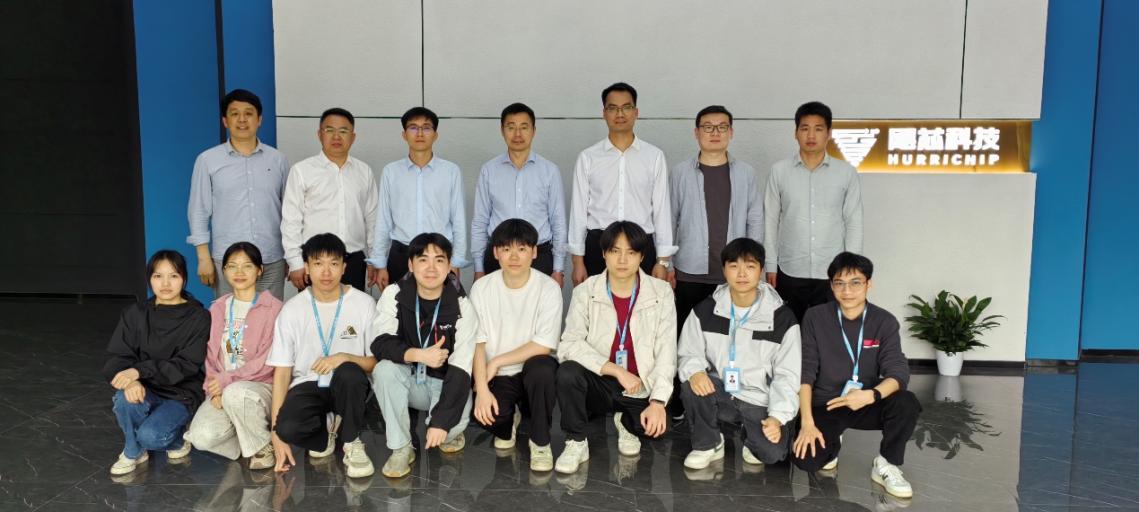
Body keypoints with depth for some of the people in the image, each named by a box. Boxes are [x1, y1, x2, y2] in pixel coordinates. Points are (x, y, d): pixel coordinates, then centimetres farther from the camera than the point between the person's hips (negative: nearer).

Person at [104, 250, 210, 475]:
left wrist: (140, 370, -26)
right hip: (145, 389, 3)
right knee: (126, 398, -32)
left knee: (150, 436, -29)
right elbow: (118, 357, -5)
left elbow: (186, 366, -14)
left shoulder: (198, 317, -7)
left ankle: (175, 438, 9)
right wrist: (130, 380, -28)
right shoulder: (135, 314, 2)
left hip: (181, 393, -3)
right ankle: (133, 451, -3)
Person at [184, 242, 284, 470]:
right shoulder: (217, 309, 12)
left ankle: (261, 446, -11)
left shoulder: (272, 308, -5)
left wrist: (228, 379, -18)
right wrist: (214, 389, -10)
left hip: (261, 387, -4)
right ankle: (247, 438, 6)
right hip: (222, 390, 4)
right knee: (201, 437, -25)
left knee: (236, 394, -39)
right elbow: (209, 355, 7)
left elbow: (269, 360, -13)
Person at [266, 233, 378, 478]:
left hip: (348, 388, 0)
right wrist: (276, 430, -12)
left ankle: (351, 443, -10)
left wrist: (344, 358, -24)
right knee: (288, 427, -32)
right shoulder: (292, 309, -4)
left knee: (348, 373, -37)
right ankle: (326, 431, 5)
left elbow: (377, 362, -2)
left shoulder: (364, 304, -5)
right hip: (308, 386, 0)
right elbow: (282, 370, -5)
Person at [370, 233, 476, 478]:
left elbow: (460, 369, -21)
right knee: (384, 369, -30)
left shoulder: (461, 305, -15)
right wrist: (419, 355, -38)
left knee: (454, 425, -31)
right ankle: (401, 448, -13)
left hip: (444, 383, -2)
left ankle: (450, 432, 10)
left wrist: (441, 421, -30)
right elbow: (380, 343, -19)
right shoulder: (394, 294, -10)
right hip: (408, 380, 2)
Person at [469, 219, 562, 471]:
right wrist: (482, 388, -18)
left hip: (534, 373, -1)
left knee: (541, 367, -36)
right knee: (484, 412, -30)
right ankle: (507, 421, 12)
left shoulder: (548, 288, -11)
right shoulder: (481, 288, -4)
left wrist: (497, 362, -16)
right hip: (497, 377, 1)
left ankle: (540, 442, -10)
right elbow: (478, 343, -6)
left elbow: (544, 345, -16)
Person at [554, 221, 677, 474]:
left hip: (641, 389, 1)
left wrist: (658, 402, -18)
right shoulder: (586, 292, -6)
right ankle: (576, 442, -7)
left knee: (658, 426, -25)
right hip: (598, 384, -1)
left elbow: (666, 353, -7)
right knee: (568, 371, -30)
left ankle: (627, 423, 11)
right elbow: (569, 345, -16)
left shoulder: (661, 292, -4)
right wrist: (617, 371, -24)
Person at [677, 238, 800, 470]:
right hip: (720, 394, 1)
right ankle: (708, 444, -2)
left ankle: (751, 434, 15)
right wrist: (694, 372, -23)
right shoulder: (705, 311, -2)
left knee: (772, 453, -24)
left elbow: (787, 374, -5)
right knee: (691, 385, -30)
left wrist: (778, 417, -16)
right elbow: (687, 353, 2)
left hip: (760, 401, -1)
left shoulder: (782, 318, -6)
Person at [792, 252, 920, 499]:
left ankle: (886, 466, -5)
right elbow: (805, 372, -10)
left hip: (865, 405, 1)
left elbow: (898, 372, -17)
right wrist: (807, 423, -20)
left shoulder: (884, 322, -7)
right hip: (825, 405, -1)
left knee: (906, 403, -30)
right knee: (807, 460, -25)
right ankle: (832, 441, 14)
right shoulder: (815, 318, -9)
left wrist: (871, 395, -38)